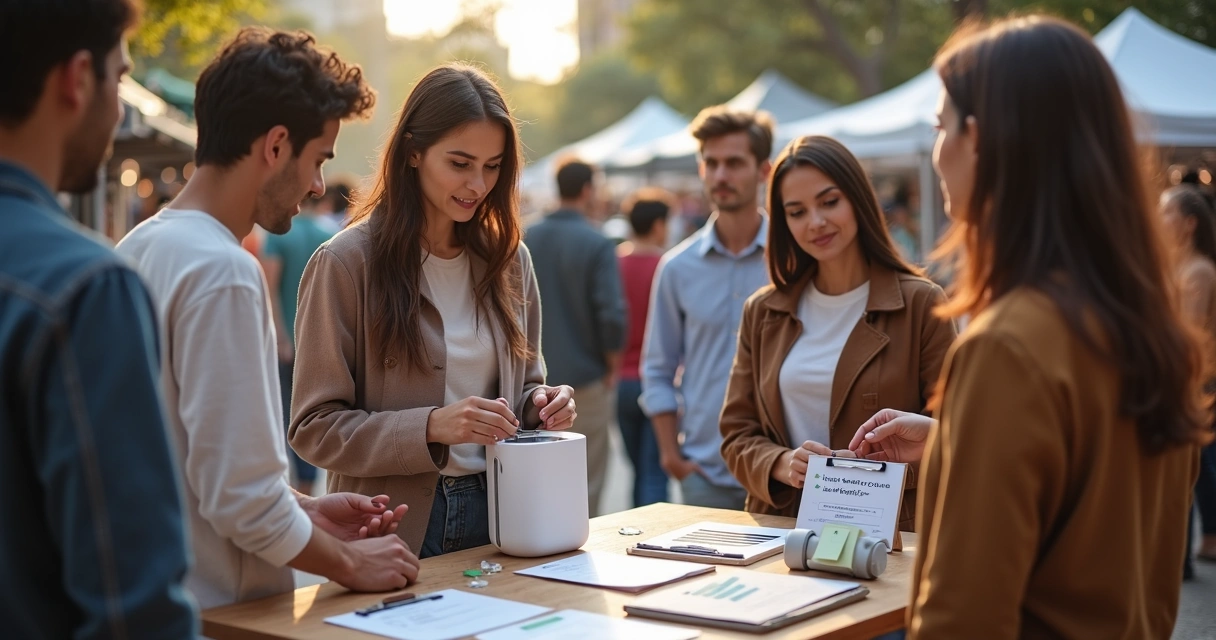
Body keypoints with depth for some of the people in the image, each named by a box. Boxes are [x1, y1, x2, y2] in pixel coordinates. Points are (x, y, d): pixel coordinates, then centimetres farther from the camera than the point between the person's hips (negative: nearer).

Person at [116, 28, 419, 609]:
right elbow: (242, 497, -23)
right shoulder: (222, 272, -21)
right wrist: (347, 562, -9)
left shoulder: (140, 247, 6)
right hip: (220, 610, -9)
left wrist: (306, 511, 10)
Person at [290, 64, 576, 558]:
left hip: (496, 517, 5)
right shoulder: (347, 263, -11)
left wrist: (540, 406, -6)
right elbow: (315, 428, -13)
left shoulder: (509, 260, 5)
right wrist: (430, 428, -25)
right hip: (395, 532, -4)